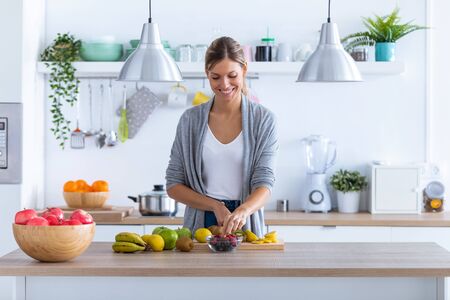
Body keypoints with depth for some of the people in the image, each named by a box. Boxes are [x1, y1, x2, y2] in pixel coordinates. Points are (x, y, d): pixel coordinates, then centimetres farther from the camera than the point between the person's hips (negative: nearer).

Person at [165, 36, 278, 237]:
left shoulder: (264, 120, 1)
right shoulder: (190, 120, 4)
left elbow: (264, 182, -7)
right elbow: (173, 185, 6)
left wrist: (243, 211, -27)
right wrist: (215, 206, -9)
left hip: (246, 228, -1)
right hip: (200, 227, 1)